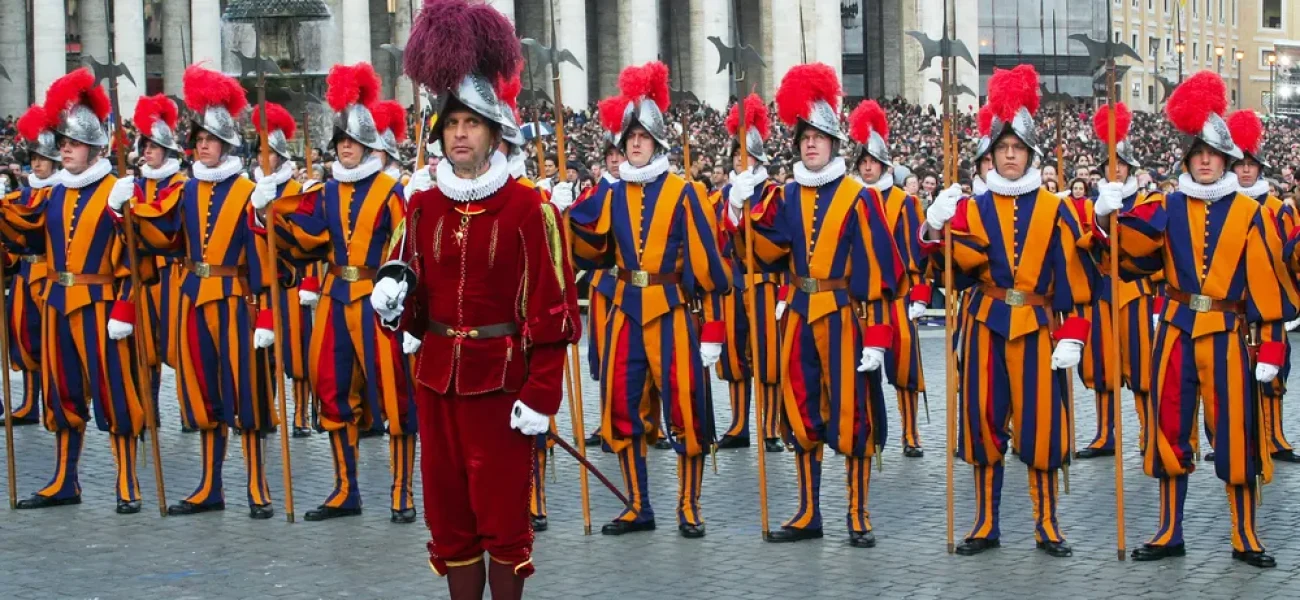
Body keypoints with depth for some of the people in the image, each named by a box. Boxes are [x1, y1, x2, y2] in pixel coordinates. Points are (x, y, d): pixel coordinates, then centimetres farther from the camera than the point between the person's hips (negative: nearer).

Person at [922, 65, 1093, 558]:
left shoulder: (1055, 210, 3)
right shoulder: (972, 207, 7)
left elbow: (1071, 277, 1)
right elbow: (970, 261, -8)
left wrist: (1071, 336, -6)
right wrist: (937, 231, -25)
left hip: (1037, 327, -1)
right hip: (985, 325, 1)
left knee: (1041, 422, -1)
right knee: (984, 420, 3)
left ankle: (1047, 525, 10)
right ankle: (986, 524, 12)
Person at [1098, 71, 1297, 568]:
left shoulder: (1249, 214, 1)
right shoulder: (1166, 208, 6)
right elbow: (1135, 256, -4)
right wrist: (1111, 220, -22)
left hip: (1228, 336, -2)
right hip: (1176, 332, 2)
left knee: (1236, 434, 0)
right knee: (1171, 430, 6)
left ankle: (1246, 538, 11)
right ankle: (1169, 534, 16)